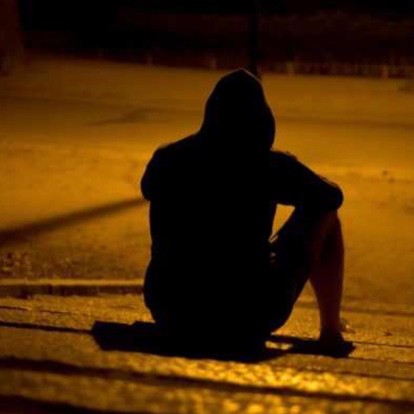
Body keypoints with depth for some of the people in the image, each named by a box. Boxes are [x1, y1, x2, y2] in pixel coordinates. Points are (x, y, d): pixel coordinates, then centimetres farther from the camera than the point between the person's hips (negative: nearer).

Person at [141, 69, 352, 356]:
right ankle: (331, 332, 27)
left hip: (172, 319, 3)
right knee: (324, 219, 16)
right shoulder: (269, 166, -10)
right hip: (248, 323, -3)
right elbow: (332, 197, 9)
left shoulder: (167, 160, -1)